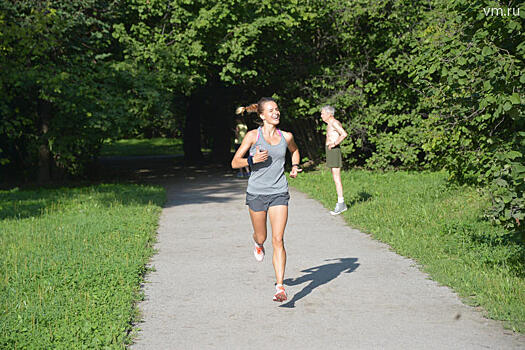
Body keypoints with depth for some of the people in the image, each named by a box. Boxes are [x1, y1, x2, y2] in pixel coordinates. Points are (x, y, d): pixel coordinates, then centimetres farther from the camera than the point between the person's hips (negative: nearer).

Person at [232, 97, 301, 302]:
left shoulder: (286, 137, 4)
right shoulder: (253, 136, -4)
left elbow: (294, 150, 28)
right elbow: (235, 162, -4)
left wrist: (295, 166, 10)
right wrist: (253, 160, -21)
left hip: (279, 193, 1)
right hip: (256, 193, -1)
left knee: (278, 240, -9)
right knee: (261, 237, 14)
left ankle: (280, 287, -9)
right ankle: (257, 242, 54)